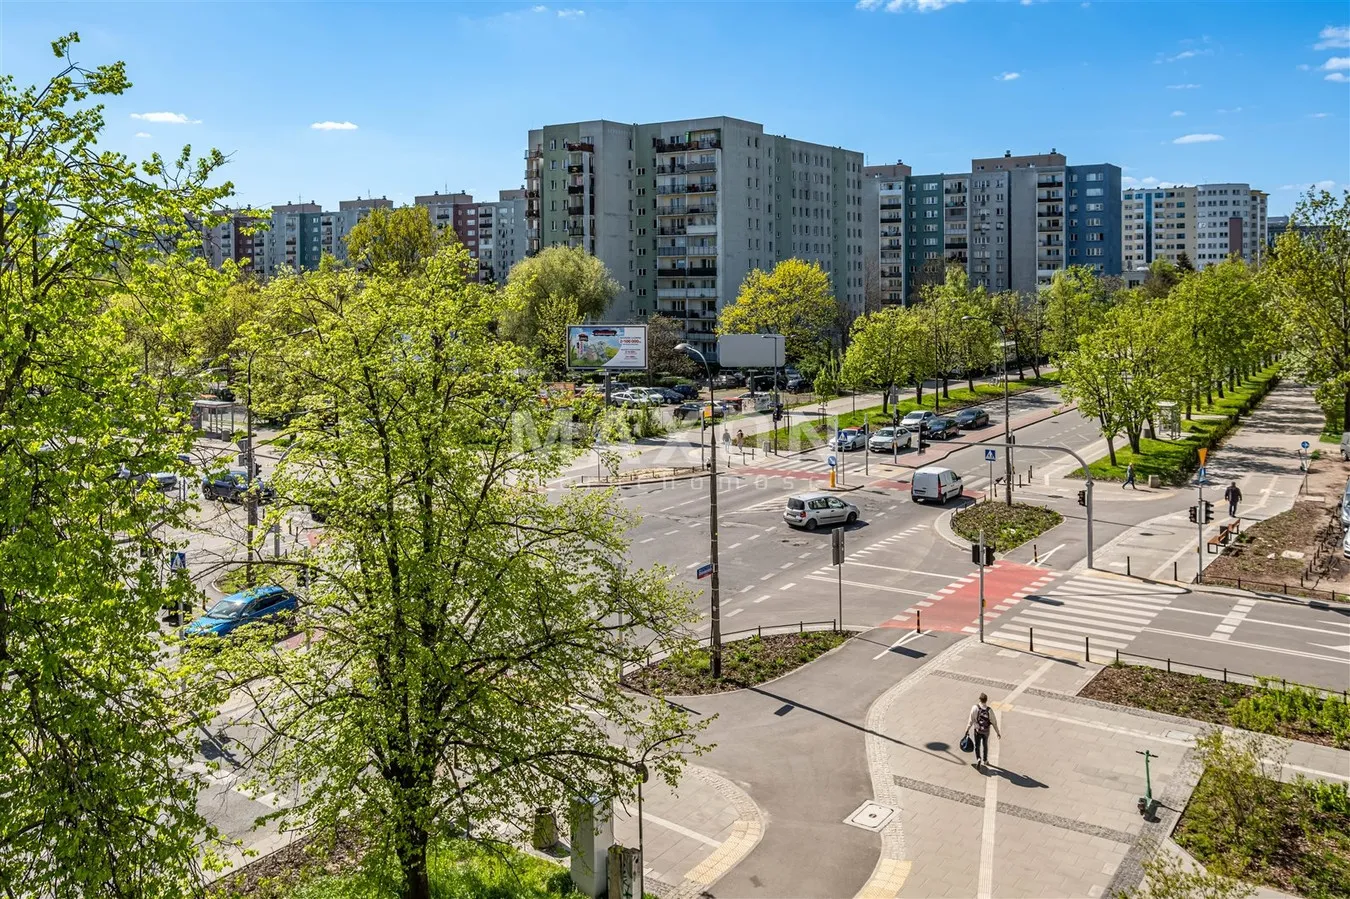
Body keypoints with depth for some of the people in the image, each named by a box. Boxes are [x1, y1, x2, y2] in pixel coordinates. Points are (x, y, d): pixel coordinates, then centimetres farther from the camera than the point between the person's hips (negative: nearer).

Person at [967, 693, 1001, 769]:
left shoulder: (975, 708, -20)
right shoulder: (989, 710, -19)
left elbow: (971, 720, -13)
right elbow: (994, 723, -11)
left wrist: (967, 729, -1)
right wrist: (998, 733, 2)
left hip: (977, 730, -1)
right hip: (986, 731, 1)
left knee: (977, 745, 14)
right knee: (985, 745, 23)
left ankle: (978, 758, -8)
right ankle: (985, 760, 36)